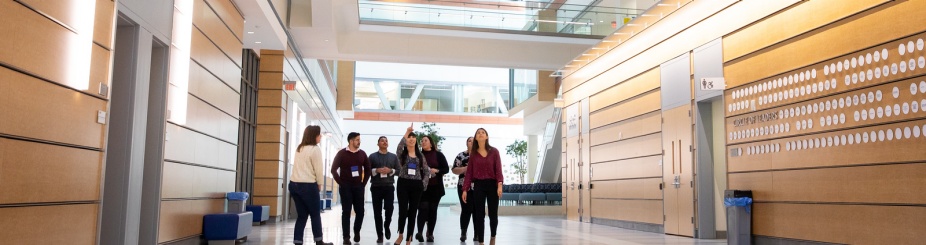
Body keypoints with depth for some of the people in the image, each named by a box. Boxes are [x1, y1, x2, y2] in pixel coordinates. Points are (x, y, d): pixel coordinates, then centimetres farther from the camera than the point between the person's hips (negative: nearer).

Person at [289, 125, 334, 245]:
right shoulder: (315, 149, -8)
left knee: (301, 215, 9)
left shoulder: (299, 148, 15)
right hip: (307, 185, -7)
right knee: (315, 214, 7)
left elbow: (300, 167, 16)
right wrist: (319, 183, 6)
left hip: (294, 184, 7)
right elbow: (318, 169, -10)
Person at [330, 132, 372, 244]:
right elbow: (334, 169, -8)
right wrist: (340, 183, -9)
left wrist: (364, 182, 6)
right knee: (346, 212, -2)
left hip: (358, 186, 3)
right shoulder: (342, 153, -5)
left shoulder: (362, 153, 5)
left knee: (360, 211, 3)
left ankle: (356, 231, 27)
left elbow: (368, 169, 13)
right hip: (345, 187, -3)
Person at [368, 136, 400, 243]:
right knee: (377, 212, 1)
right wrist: (377, 170, -12)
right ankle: (379, 235, 9)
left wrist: (391, 170, -10)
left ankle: (386, 226, 24)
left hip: (389, 187, 1)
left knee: (389, 209, -6)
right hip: (376, 187, -1)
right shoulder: (372, 156, 7)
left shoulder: (394, 156, 11)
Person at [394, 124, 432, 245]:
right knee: (403, 211, -11)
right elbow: (399, 147, -24)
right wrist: (406, 133, -30)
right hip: (403, 184, -3)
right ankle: (400, 234, 14)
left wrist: (424, 184, -2)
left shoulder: (420, 155, 10)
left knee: (412, 212, 5)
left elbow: (427, 171, 10)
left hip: (416, 185, 3)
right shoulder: (402, 153, 1)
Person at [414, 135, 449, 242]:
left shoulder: (439, 155, 3)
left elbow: (446, 169, 1)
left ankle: (430, 234, 9)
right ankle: (420, 232, -15)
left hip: (435, 187, 0)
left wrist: (436, 170, -14)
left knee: (433, 209, 3)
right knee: (423, 208, -11)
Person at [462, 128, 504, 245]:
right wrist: (465, 189, -1)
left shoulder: (494, 151, 1)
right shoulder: (473, 153, 5)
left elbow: (498, 169, -5)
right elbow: (469, 172, 5)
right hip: (478, 186, 1)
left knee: (493, 214, 5)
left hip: (492, 184, -1)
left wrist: (500, 184, -19)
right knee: (479, 215, 2)